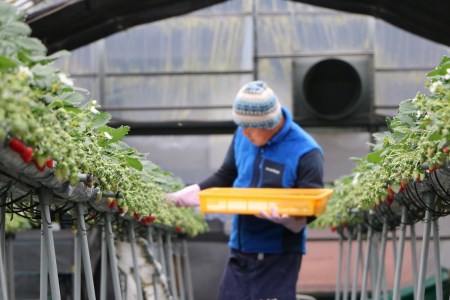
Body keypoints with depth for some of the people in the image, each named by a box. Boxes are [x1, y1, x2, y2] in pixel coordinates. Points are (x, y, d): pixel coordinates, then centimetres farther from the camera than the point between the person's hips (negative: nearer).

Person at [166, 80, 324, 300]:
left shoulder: (306, 153, -14)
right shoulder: (243, 135, 2)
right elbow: (225, 177, 16)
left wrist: (284, 218, -34)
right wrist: (192, 192, 2)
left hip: (278, 257, -6)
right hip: (240, 252, 6)